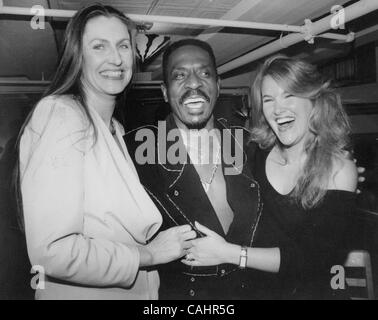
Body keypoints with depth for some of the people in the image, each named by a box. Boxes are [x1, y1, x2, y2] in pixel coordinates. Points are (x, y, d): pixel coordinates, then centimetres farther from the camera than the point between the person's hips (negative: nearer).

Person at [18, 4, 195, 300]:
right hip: (79, 292, -7)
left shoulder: (116, 129, 7)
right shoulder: (60, 114, -19)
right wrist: (148, 254, -17)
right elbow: (51, 251, -26)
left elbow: (120, 223, 9)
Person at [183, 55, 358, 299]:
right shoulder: (259, 156, -10)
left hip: (311, 291, -3)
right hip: (257, 287, 3)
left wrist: (229, 253, -28)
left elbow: (317, 257, -23)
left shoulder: (340, 169, -19)